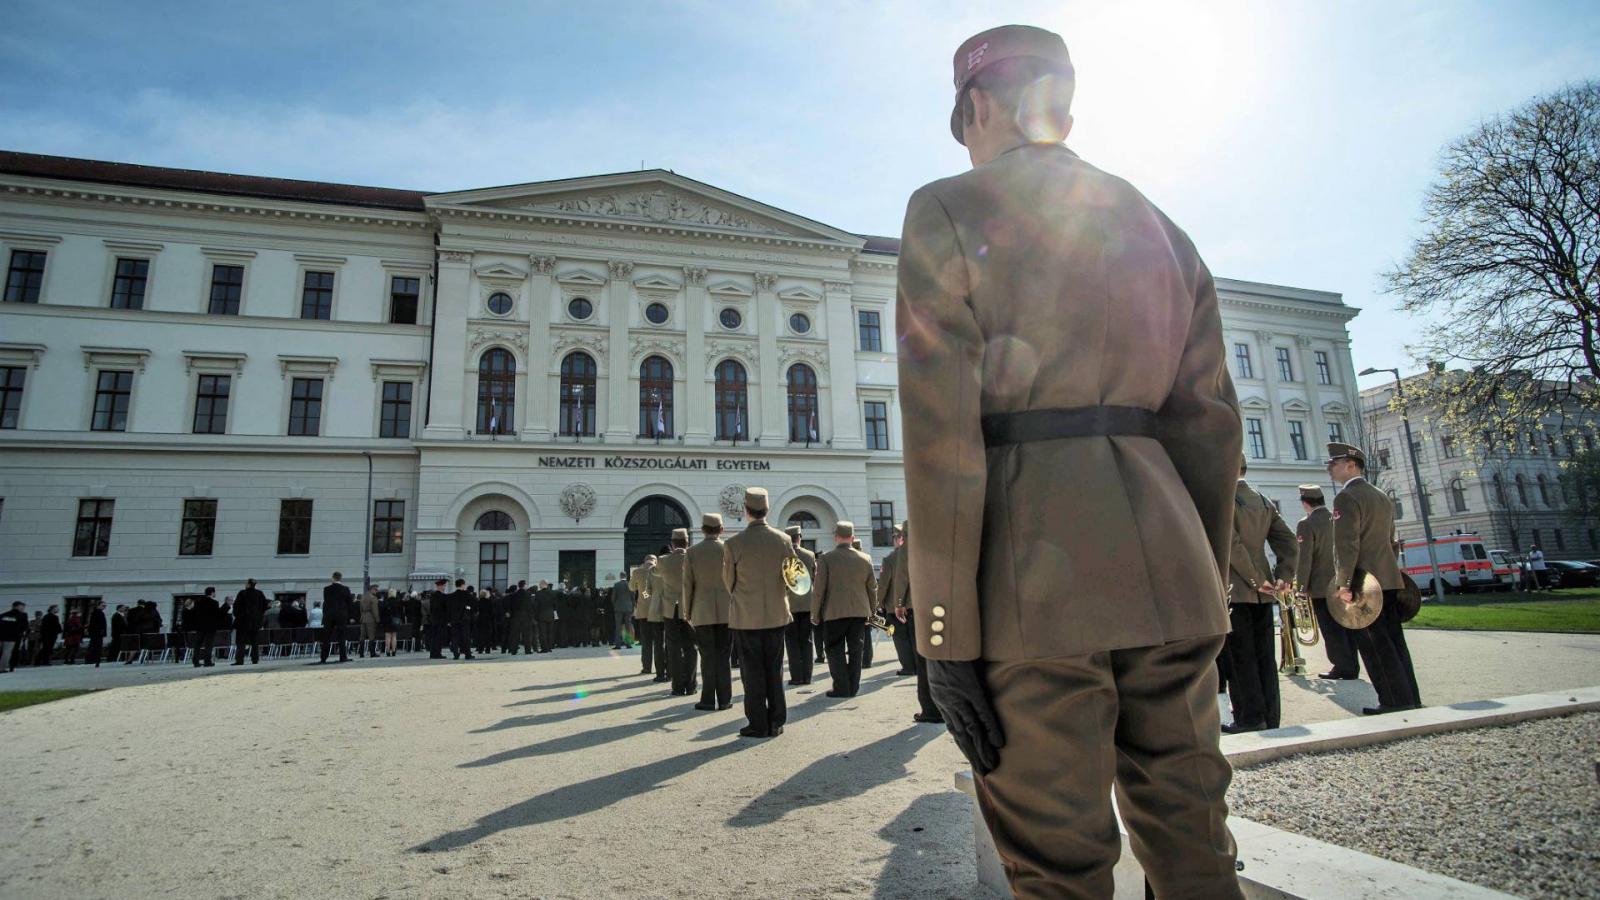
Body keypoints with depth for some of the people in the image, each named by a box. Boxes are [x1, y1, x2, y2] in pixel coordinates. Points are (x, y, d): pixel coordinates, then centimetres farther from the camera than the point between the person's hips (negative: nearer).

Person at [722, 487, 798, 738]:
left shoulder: (733, 543, -12)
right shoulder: (784, 540, -5)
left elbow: (729, 581, 1)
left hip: (746, 616, -3)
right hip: (777, 614, 3)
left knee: (753, 672, 6)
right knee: (774, 670, 11)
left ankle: (758, 724, 10)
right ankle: (776, 722, 16)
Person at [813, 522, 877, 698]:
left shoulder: (825, 558, -8)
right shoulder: (865, 559, 3)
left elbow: (818, 590, -8)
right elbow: (873, 588, 9)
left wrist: (815, 615, 1)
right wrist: (870, 611, 19)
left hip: (834, 612, -3)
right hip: (860, 611, 3)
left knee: (835, 650, 6)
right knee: (855, 650, 10)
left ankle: (841, 687, 2)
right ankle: (853, 687, 13)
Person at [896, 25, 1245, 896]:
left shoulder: (948, 212, -1)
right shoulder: (1159, 227, 17)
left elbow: (940, 432, -11)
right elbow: (1208, 424, 14)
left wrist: (944, 634, -9)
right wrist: (1198, 587, 20)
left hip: (1034, 574, -6)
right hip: (1166, 555, 6)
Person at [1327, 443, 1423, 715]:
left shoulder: (1346, 497, -11)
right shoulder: (1383, 497, 17)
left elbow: (1347, 545, -18)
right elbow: (1390, 541, 21)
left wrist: (1343, 583, -18)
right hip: (1389, 580, 9)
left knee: (1375, 645, -4)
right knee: (1394, 641, 12)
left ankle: (1395, 702, -1)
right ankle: (1410, 699, 16)